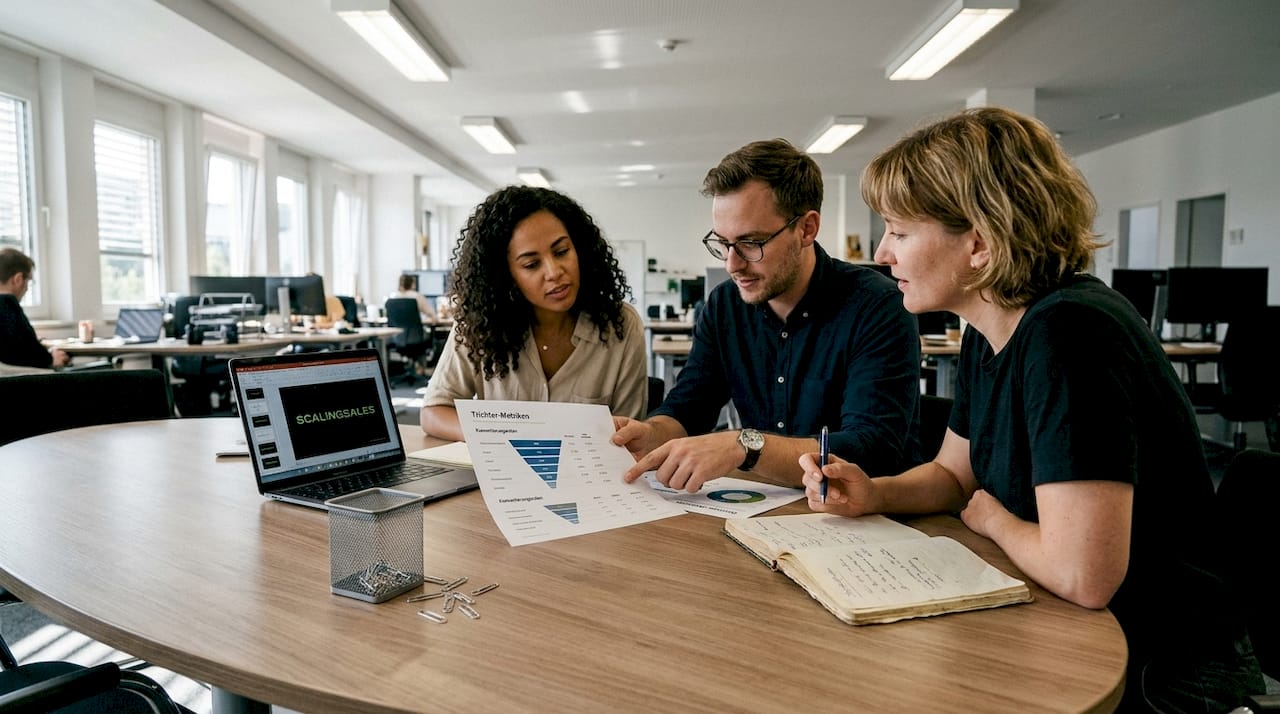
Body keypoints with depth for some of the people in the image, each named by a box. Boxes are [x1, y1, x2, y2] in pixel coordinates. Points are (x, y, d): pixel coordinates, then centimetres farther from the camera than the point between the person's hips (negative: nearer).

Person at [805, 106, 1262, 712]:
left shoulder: (1068, 336, -29)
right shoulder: (987, 336, -1)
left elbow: (1081, 575, -35)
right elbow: (953, 474, 11)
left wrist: (990, 518, -14)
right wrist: (872, 493, -8)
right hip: (1062, 634, 7)